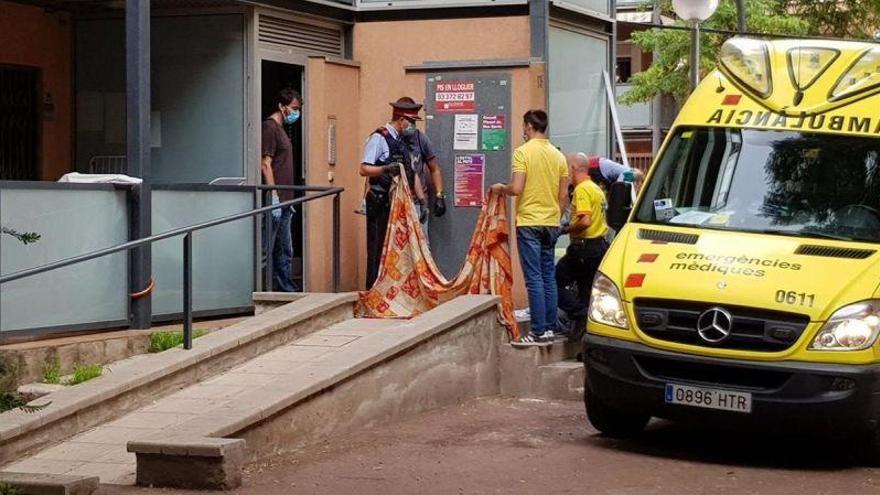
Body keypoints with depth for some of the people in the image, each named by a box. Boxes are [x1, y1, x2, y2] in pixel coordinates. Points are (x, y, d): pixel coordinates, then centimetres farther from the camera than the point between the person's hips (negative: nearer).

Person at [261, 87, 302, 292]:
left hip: (283, 201, 10)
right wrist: (274, 197, -21)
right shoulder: (269, 128, -10)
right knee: (266, 251, -8)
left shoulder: (280, 129, 19)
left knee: (285, 251, 14)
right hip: (274, 200, -10)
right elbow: (265, 164, -17)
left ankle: (285, 287, 19)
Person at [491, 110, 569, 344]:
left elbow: (516, 189, -17)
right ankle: (551, 328, 12)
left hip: (529, 222, -5)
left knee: (534, 278, -5)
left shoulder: (523, 152, -10)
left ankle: (539, 331, -6)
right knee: (549, 277, 11)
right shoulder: (558, 155, 7)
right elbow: (564, 195, 8)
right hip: (551, 223, 5)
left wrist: (500, 188, 3)